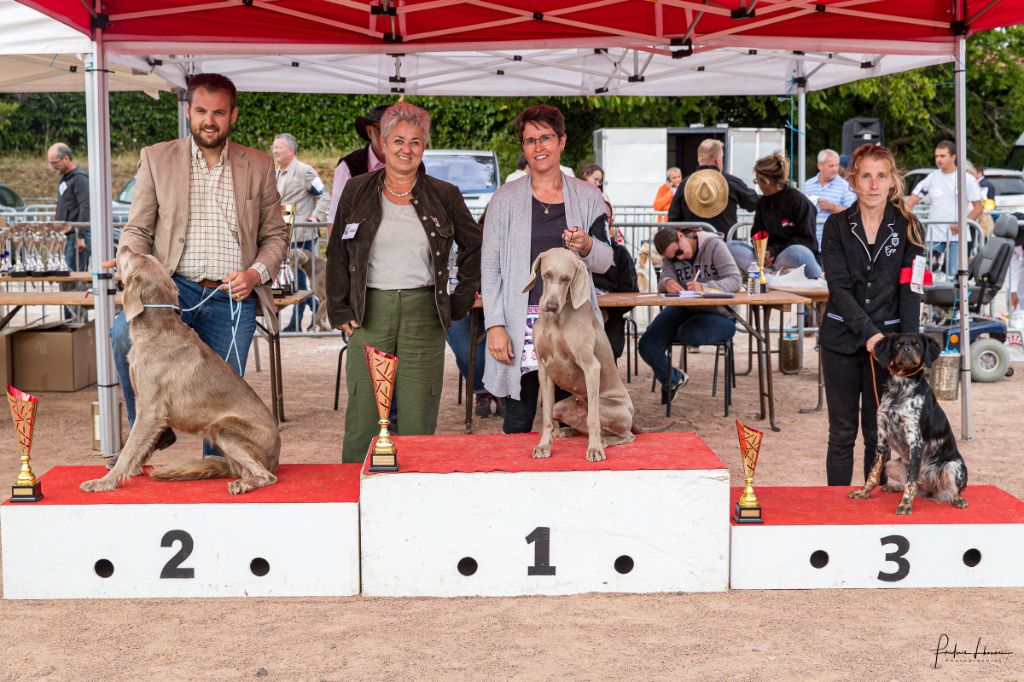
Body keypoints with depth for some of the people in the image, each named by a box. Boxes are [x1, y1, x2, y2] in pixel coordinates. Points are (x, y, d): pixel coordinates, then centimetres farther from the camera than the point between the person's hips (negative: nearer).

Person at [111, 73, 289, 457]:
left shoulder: (259, 167, 10)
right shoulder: (156, 158, 8)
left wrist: (256, 274, -7)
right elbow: (136, 230, 8)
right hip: (175, 287, -1)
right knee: (125, 332, -29)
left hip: (233, 299, 1)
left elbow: (275, 235, 13)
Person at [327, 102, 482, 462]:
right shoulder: (358, 191, 7)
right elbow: (337, 255, 11)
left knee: (419, 424, 2)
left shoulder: (444, 195, 6)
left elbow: (474, 249, 15)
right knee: (362, 421, -1)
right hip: (370, 314, 0)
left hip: (424, 316, 0)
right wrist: (339, 312, 4)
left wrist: (459, 303, 7)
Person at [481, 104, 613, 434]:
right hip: (521, 325, -1)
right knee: (518, 421, 3)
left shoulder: (588, 196, 8)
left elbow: (605, 262, 9)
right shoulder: (505, 199, 4)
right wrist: (494, 325, -6)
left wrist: (586, 247, -14)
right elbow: (490, 266, 3)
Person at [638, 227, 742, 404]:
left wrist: (704, 287, -39)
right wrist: (667, 283, -38)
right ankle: (672, 380, 21)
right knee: (647, 346, -14)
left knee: (692, 335, -38)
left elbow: (735, 280, -23)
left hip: (719, 313, -5)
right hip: (684, 309, 5)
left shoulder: (714, 245, -16)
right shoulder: (670, 257, 0)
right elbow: (664, 282, -11)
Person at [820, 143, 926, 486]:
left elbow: (910, 290, -3)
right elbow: (838, 287, -7)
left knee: (879, 432, 4)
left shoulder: (907, 227, 1)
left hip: (887, 339, 0)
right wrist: (868, 333, -18)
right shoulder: (837, 226, 1)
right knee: (842, 432, 7)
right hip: (841, 340, 0)